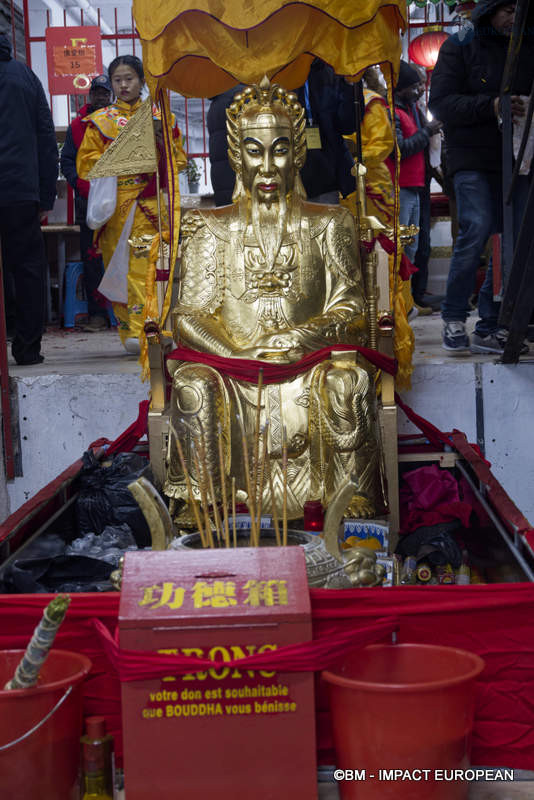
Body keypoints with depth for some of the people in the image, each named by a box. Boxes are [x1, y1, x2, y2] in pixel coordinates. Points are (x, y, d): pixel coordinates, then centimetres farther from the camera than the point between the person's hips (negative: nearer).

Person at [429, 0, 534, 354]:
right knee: (476, 230, -17)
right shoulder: (460, 45, 2)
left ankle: (490, 329, 7)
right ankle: (454, 318, -1)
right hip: (472, 159, -4)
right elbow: (440, 102, -8)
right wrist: (491, 106, -20)